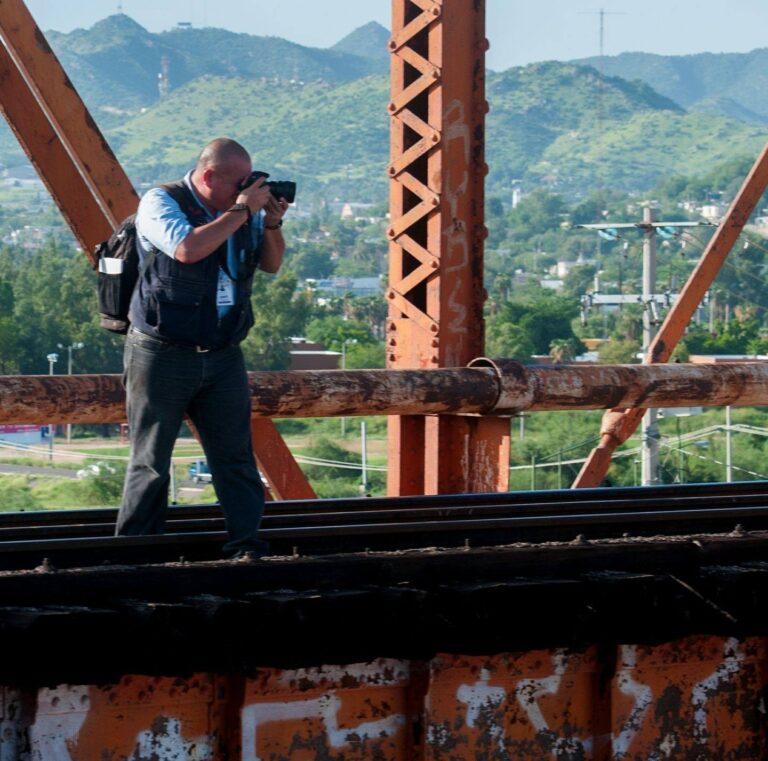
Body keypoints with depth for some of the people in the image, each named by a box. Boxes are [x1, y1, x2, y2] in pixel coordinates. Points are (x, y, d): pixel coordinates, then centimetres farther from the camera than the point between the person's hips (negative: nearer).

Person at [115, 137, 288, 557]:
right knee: (151, 459, 1)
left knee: (236, 455, 1)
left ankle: (246, 543, 4)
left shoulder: (240, 208, 9)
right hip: (163, 356, -5)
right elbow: (188, 248, -28)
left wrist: (271, 223, -4)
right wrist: (241, 212, -20)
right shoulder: (160, 203, -10)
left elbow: (271, 263, 15)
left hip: (223, 356, 5)